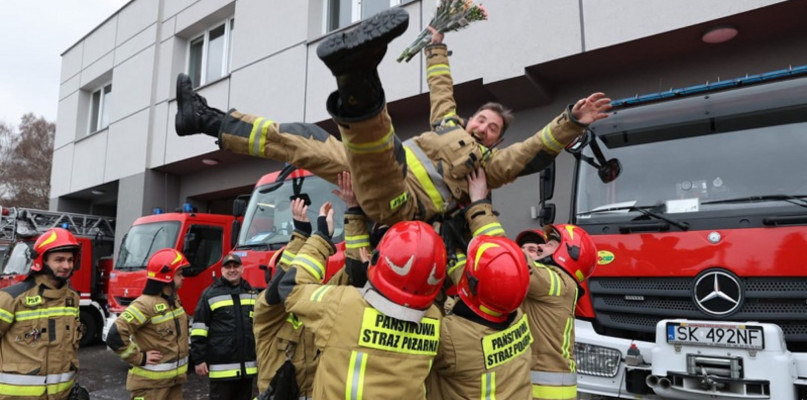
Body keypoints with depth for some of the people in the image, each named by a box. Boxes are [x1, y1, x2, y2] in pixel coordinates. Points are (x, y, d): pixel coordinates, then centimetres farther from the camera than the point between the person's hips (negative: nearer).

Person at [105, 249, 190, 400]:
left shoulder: (173, 300, 6)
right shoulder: (145, 305, -22)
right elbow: (115, 336, -28)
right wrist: (140, 358, -20)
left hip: (174, 379, 9)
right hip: (151, 382, -8)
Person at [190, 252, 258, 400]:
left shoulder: (253, 294, 11)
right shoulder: (210, 294, -3)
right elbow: (199, 329, -4)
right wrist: (199, 359, -7)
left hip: (247, 366, 5)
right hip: (222, 367, -4)